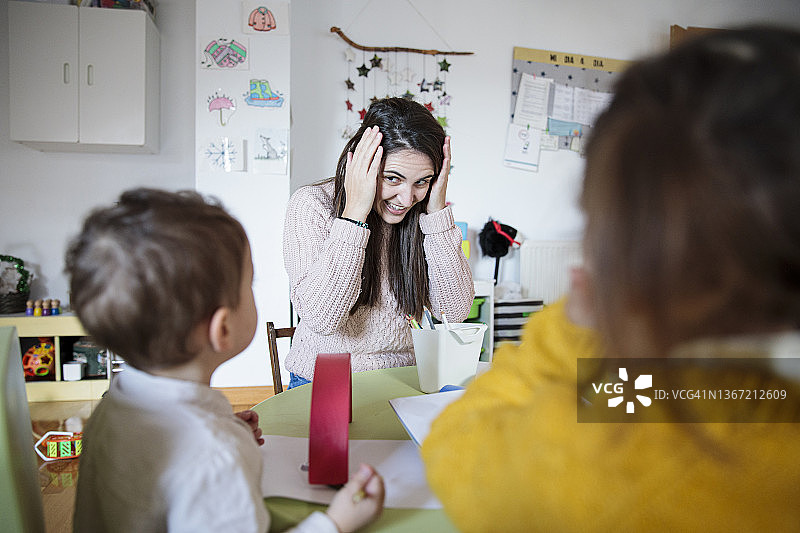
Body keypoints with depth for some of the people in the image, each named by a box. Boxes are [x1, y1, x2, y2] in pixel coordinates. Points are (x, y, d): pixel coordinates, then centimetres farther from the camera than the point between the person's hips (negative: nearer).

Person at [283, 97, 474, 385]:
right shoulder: (312, 204, -13)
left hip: (405, 379, 3)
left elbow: (455, 311, -11)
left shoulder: (424, 211, -3)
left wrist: (437, 211, -15)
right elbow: (320, 317, -23)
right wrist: (355, 213, -26)